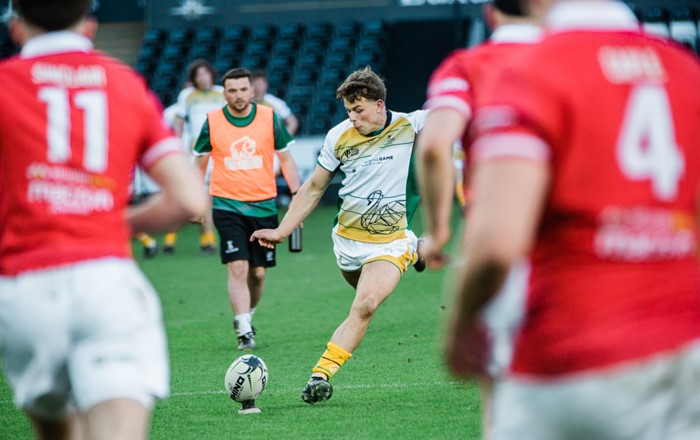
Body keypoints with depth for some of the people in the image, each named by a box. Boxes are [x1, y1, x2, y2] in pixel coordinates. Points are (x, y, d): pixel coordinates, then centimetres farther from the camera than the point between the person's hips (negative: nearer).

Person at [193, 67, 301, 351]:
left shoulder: (269, 118, 0)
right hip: (227, 205, -2)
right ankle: (244, 331, -14)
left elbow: (285, 158, 8)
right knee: (237, 268, -14)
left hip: (264, 205, 2)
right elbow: (199, 162, 11)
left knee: (258, 272, 7)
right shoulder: (213, 122, -2)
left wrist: (297, 196, 3)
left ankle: (247, 317, 32)